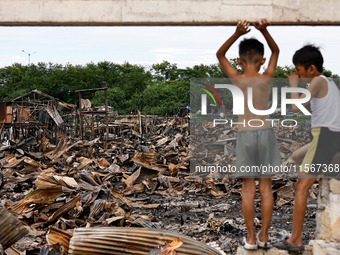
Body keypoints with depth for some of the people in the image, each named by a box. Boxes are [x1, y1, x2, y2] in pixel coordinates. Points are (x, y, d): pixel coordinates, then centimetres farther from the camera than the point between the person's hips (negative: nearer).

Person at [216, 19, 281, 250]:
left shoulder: (237, 79, -3)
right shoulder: (267, 78, -1)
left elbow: (220, 54, 10)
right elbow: (276, 51, 15)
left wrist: (237, 34, -2)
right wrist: (264, 30, 1)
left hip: (246, 135, -1)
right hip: (266, 133, 1)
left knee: (248, 188, 4)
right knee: (266, 187, 8)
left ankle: (251, 238, 10)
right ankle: (264, 236, 14)